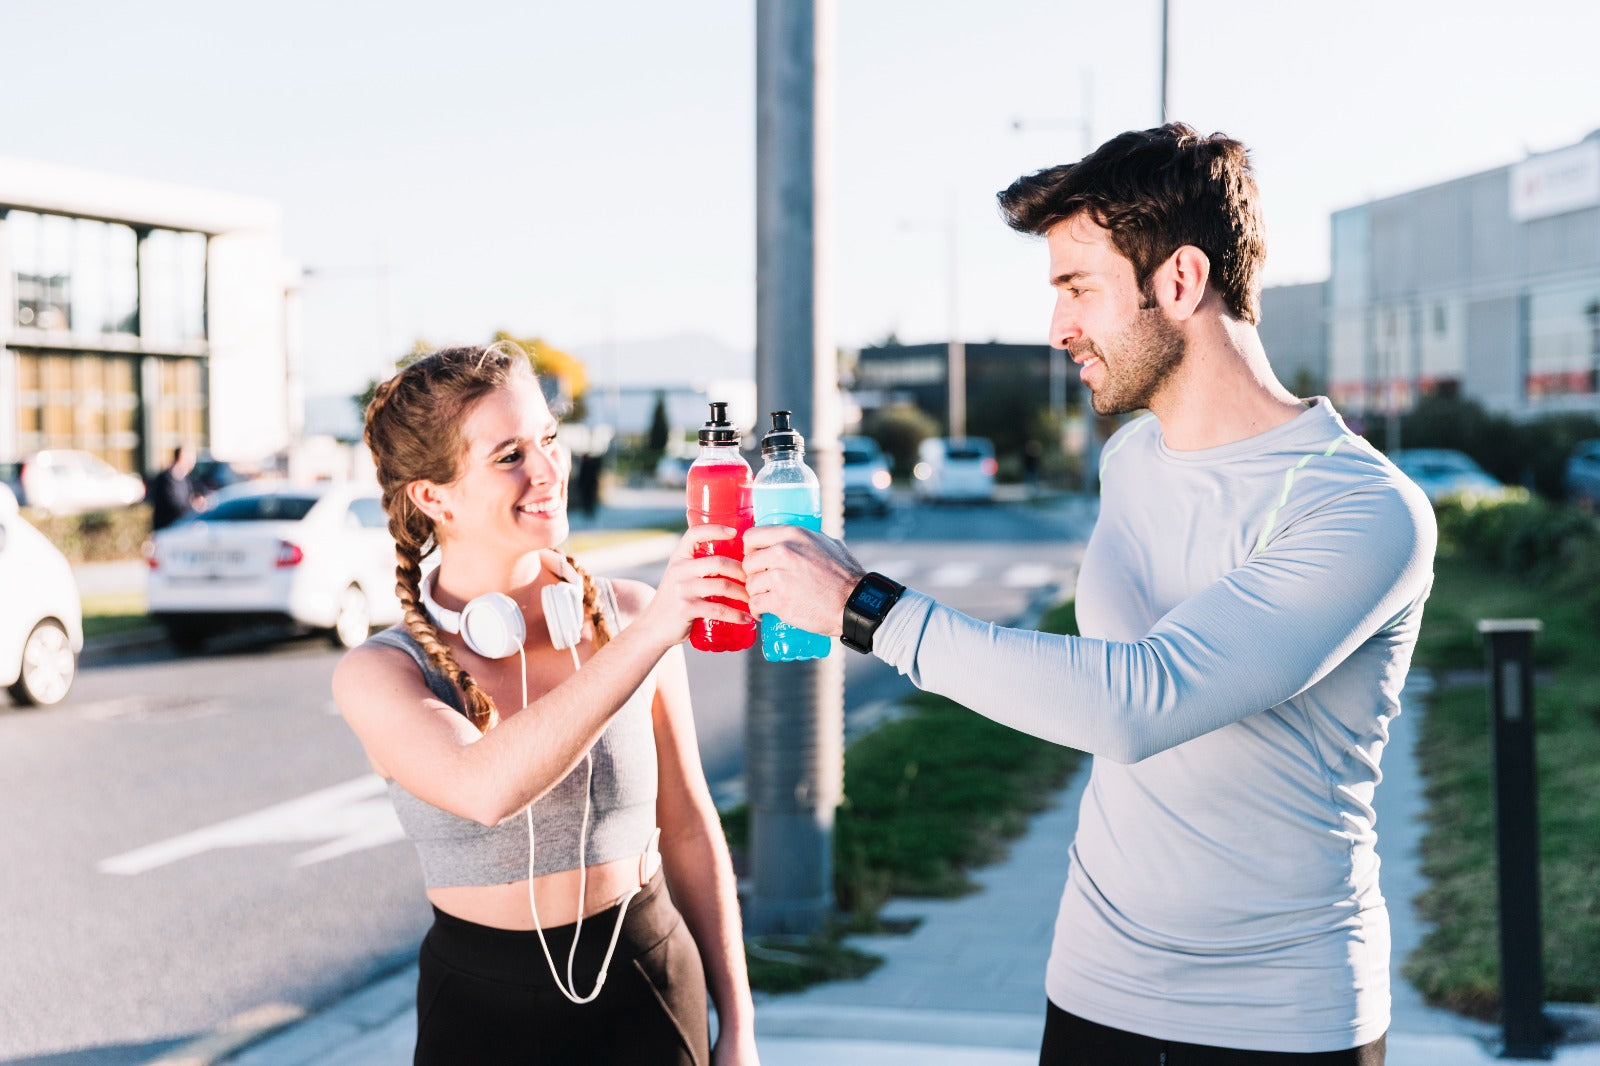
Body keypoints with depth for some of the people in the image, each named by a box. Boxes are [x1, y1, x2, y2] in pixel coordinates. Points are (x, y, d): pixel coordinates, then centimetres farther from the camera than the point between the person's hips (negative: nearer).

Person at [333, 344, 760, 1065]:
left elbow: (690, 828, 3)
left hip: (649, 1003, 1)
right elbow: (490, 789, -32)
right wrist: (649, 636, -38)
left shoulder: (626, 615, -6)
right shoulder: (377, 677, -11)